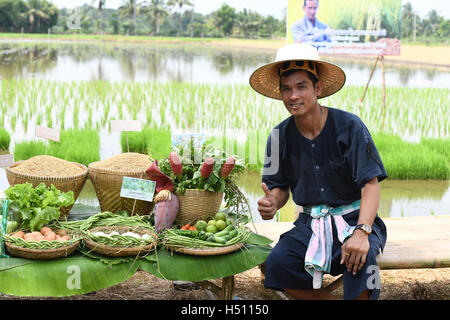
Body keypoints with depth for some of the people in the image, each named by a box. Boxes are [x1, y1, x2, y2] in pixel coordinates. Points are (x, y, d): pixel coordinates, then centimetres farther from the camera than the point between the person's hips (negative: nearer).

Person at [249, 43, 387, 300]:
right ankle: (330, 300, -4)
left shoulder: (349, 125, -9)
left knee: (361, 256, -36)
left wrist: (362, 231, -31)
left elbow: (371, 185, -14)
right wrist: (272, 203, -16)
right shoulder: (280, 136, 1)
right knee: (277, 265, -25)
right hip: (311, 224, 3)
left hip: (354, 218, -3)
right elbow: (281, 187, 10)